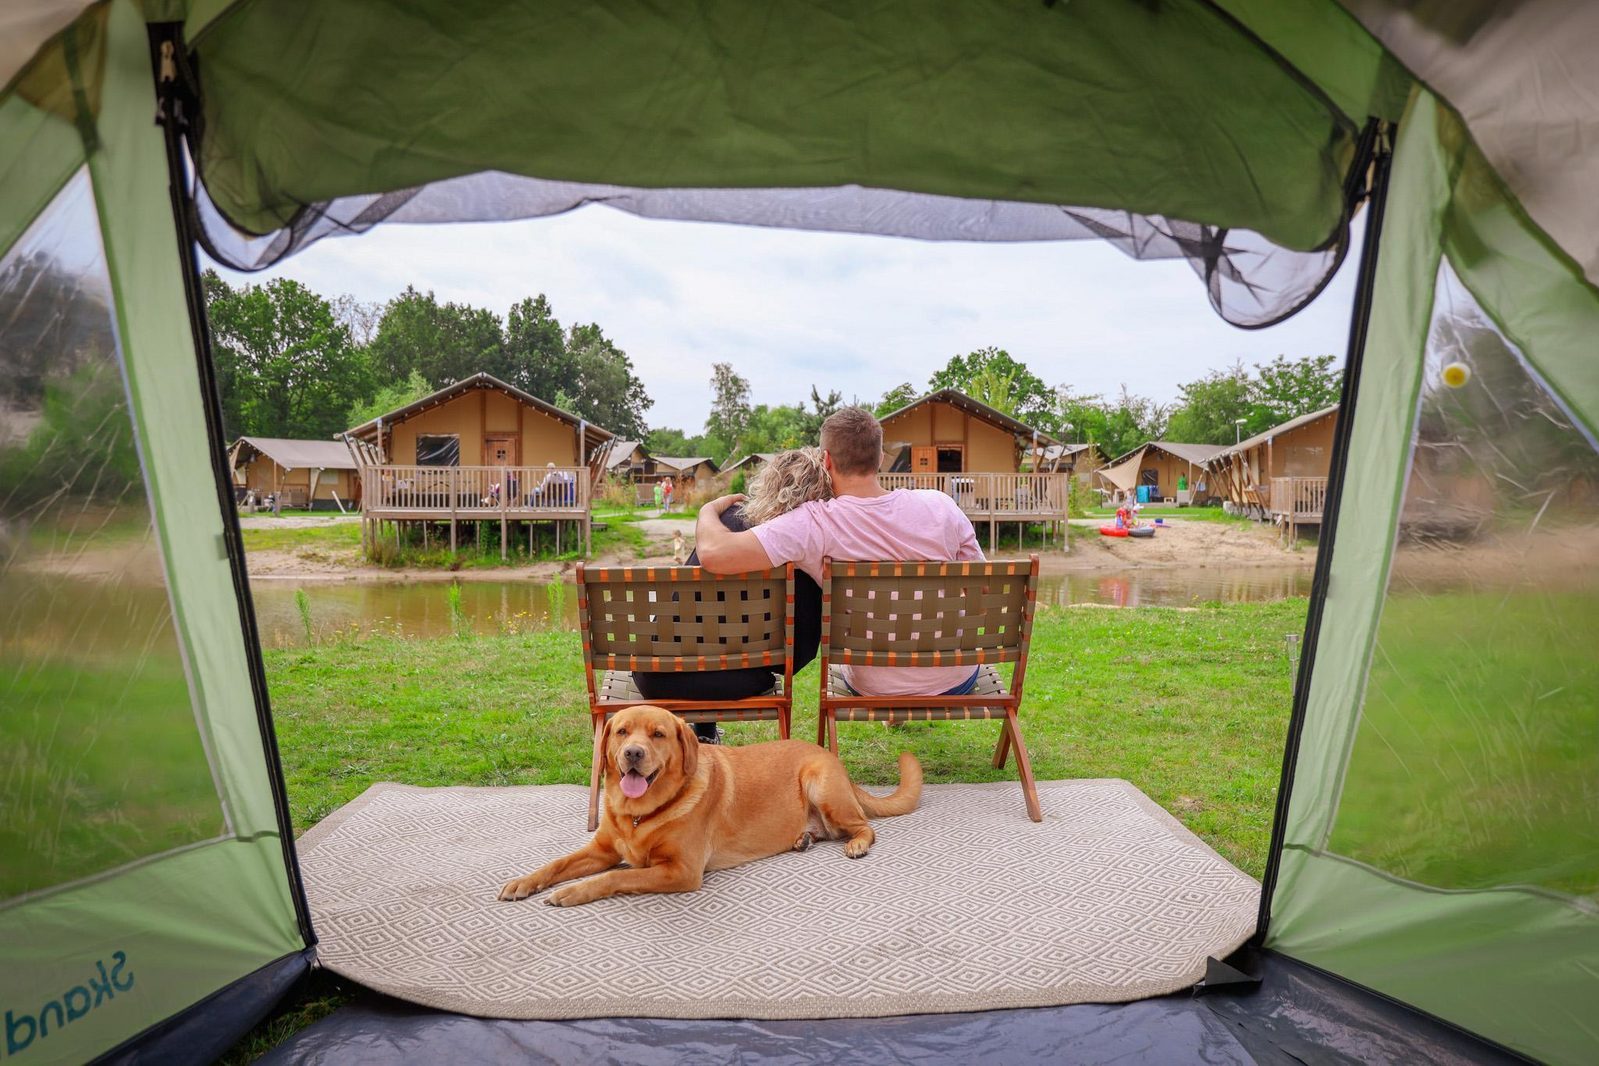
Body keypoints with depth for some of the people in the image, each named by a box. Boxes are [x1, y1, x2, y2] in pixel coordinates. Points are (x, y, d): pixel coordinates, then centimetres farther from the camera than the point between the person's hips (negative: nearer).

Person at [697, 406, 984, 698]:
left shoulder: (812, 525, -25)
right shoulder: (940, 505, -17)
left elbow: (713, 553, -32)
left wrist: (710, 508, -10)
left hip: (875, 691, -1)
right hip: (958, 683, 2)